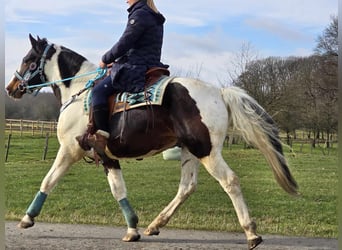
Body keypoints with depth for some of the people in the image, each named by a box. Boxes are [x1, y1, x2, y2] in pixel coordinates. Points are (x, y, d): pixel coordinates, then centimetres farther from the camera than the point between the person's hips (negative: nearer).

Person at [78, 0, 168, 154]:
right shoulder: (155, 18, 21)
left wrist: (106, 59, 1)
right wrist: (118, 61, 19)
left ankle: (103, 137, -18)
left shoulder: (139, 14, -11)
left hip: (134, 69, -11)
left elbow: (123, 44, -14)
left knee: (99, 91, -15)